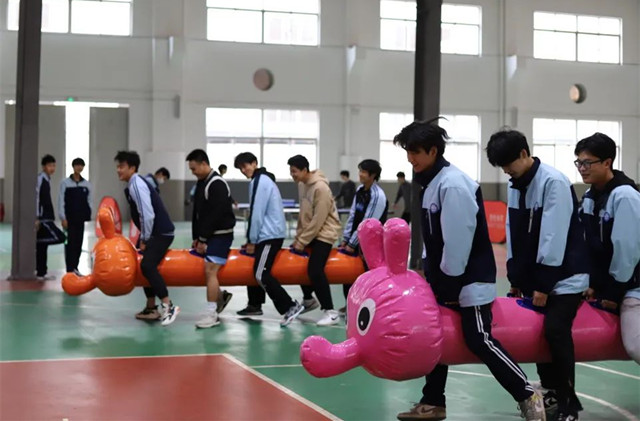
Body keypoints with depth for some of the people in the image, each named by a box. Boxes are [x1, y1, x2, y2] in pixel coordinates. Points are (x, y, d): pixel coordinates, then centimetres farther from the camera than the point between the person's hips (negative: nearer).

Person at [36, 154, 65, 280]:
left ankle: (41, 273, 11)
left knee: (42, 246, 9)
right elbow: (36, 198, -16)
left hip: (46, 218, 9)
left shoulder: (47, 179, 18)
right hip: (42, 218, -9)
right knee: (60, 237, -15)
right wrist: (37, 218, -19)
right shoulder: (40, 179, -11)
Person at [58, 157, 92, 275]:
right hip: (69, 218, -3)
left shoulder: (87, 184, 7)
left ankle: (75, 267, 17)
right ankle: (70, 269, -1)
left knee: (78, 243, 7)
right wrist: (63, 218, -10)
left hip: (81, 218, 3)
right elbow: (61, 201, -5)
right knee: (70, 243, -4)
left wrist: (88, 216, 2)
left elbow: (89, 201, 10)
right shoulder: (65, 183, -2)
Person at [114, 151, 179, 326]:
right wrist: (144, 238, 16)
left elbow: (147, 215, -23)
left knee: (147, 265, -25)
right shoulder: (135, 183, 14)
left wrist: (144, 239, -14)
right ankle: (151, 308, 26)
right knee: (146, 266, 17)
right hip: (154, 233, 11)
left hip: (161, 233, -11)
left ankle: (168, 306, -24)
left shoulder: (136, 185, -16)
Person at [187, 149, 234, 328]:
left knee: (210, 270, -14)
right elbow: (197, 212, 17)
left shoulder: (217, 184, -16)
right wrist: (196, 237, 11)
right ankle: (221, 296, 30)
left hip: (220, 235, -9)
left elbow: (215, 215, -20)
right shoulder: (201, 183, 14)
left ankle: (211, 314, -12)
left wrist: (203, 238, -16)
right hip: (207, 236, 9)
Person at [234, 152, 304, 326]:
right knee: (255, 269, 17)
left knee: (261, 274, -13)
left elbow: (256, 213, -16)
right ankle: (255, 305, 25)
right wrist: (252, 239, 17)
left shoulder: (260, 181, -12)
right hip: (270, 233, 10)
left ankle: (290, 306, -15)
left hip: (269, 235, -10)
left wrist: (252, 240, -10)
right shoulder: (264, 179, 19)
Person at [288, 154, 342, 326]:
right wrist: (298, 236, 7)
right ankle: (309, 300, 32)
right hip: (309, 232, 9)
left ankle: (331, 312, -14)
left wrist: (302, 241, -17)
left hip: (324, 233, -9)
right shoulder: (301, 185, 5)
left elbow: (318, 220, -22)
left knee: (315, 270, -20)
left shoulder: (320, 187, -22)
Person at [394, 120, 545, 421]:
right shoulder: (433, 182, 11)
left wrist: (451, 284, -18)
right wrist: (433, 278, 12)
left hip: (469, 280, -10)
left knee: (479, 341, -11)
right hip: (445, 278, 10)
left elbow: (458, 240, -23)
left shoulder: (453, 184, -20)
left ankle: (527, 396, 3)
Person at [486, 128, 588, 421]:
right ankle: (553, 393, 19)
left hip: (564, 276, -8)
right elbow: (513, 235, 11)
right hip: (535, 275, 8)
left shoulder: (554, 182, -18)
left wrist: (543, 284, -20)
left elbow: (554, 237, -21)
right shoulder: (515, 186, 7)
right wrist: (516, 277, 9)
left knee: (555, 329, -19)